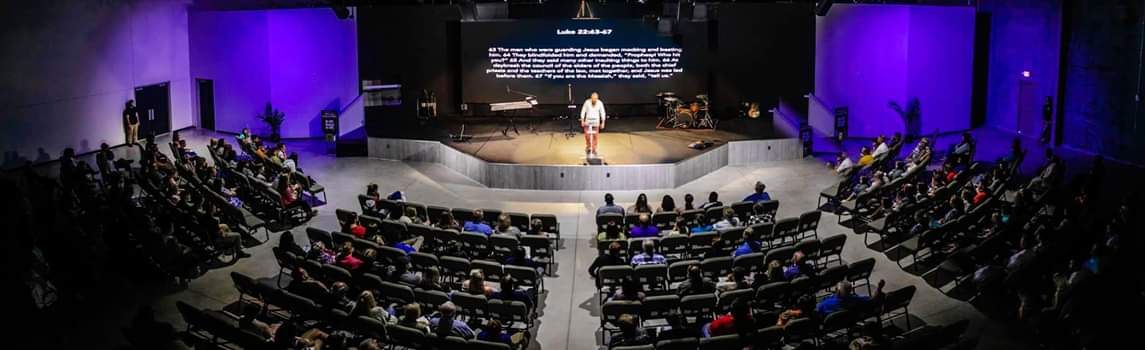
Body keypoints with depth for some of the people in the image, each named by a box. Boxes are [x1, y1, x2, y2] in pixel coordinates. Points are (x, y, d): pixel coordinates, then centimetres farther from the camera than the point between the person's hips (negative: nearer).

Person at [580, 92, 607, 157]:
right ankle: (588, 148, 18)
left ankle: (594, 150, 11)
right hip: (588, 121, -1)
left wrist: (603, 122, -4)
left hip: (596, 122, 1)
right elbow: (583, 111, -4)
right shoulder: (587, 102, -12)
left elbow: (602, 113, -2)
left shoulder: (600, 103, -9)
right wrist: (582, 121, -6)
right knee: (587, 136, -5)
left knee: (595, 136, 0)